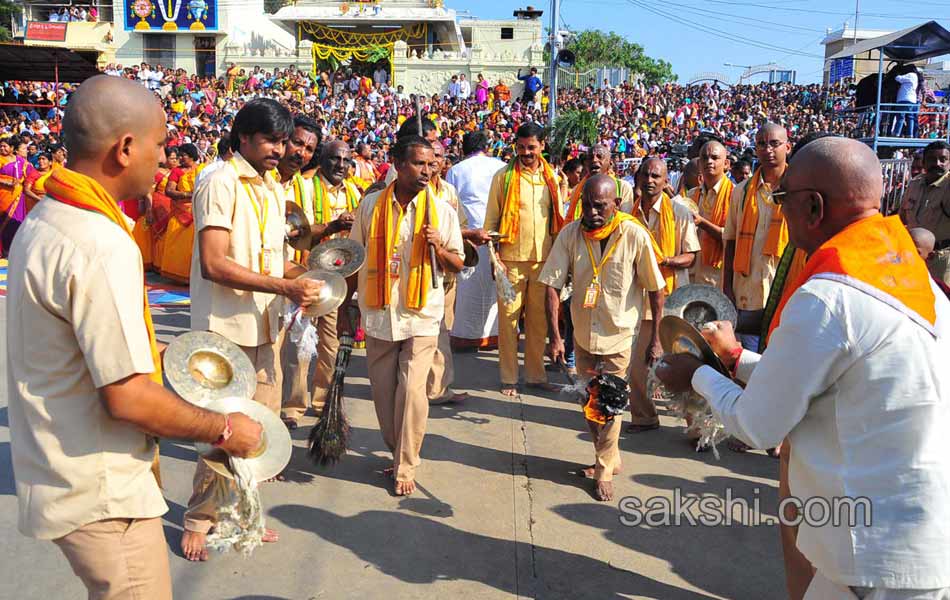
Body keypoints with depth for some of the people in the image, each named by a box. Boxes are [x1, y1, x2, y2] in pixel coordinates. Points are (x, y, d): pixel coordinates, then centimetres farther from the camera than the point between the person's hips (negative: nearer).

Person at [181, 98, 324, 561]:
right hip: (227, 331, -8)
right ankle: (199, 519, 19)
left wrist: (304, 274, 1)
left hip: (265, 327, 8)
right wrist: (285, 287, -22)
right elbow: (213, 264, -20)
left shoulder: (273, 189, 15)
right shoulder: (222, 183, -11)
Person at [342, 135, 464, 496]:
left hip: (422, 317, -2)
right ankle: (398, 453, 32)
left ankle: (406, 467, 9)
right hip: (379, 315, 2)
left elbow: (457, 266, 6)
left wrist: (439, 247, -16)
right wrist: (344, 310, 8)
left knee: (411, 391, -6)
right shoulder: (371, 206, 1)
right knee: (384, 392, 10)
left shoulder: (442, 211, -1)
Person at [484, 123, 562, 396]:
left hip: (543, 259, 3)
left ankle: (535, 374, 21)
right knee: (509, 319, 1)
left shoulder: (552, 177, 10)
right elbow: (491, 219, -1)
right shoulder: (504, 176, -1)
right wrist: (494, 253, -9)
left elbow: (558, 218, 16)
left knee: (539, 319, 9)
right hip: (511, 260, -3)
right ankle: (509, 378, 11)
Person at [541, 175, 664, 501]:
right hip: (582, 335, 3)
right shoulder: (570, 234, -12)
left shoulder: (635, 235, -17)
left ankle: (605, 471, 22)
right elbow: (552, 286, -11)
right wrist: (555, 336, -17)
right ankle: (608, 457, 40)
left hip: (618, 335, -3)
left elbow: (655, 289, -8)